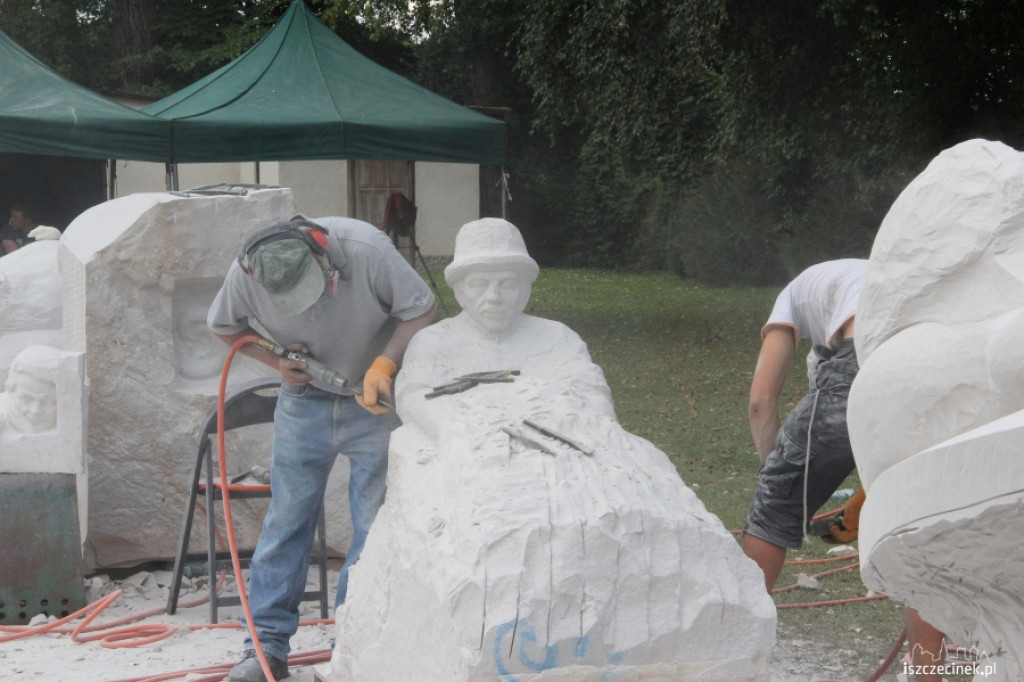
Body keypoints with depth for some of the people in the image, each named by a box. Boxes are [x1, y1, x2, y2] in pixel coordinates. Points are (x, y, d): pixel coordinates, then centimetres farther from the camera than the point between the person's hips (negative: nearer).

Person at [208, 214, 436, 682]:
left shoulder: (365, 249, -29)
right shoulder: (244, 275, -21)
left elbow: (420, 309, -17)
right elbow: (224, 327, 0)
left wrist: (383, 365, -30)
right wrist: (276, 360, -15)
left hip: (374, 398, -2)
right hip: (304, 399, 2)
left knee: (375, 524, -2)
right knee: (286, 519, 3)